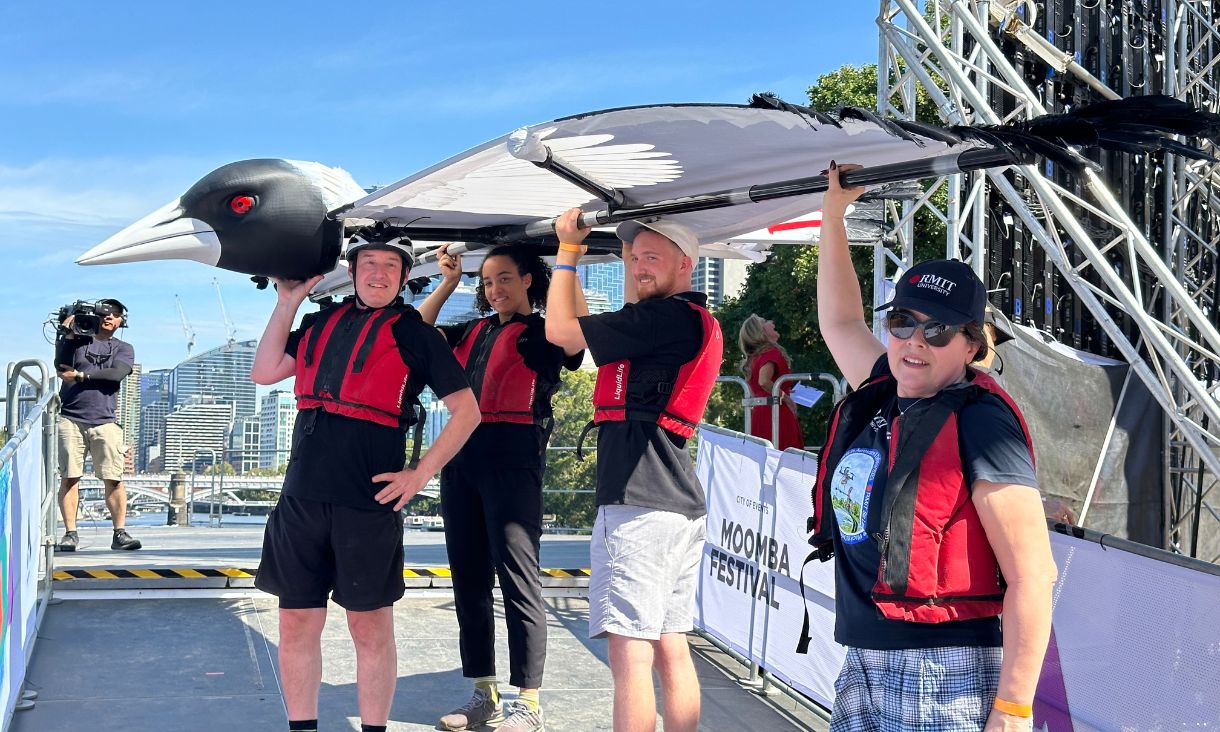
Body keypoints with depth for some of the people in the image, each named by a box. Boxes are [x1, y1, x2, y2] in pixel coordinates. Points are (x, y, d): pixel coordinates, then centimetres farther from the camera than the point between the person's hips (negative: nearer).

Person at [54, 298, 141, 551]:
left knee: (114, 479, -6)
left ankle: (120, 533, -3)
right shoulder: (78, 340, 15)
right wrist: (67, 334, -4)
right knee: (69, 477, -4)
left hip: (104, 421, 0)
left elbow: (116, 374, -5)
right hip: (70, 419, 0)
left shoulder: (124, 349, 15)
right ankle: (70, 533, 0)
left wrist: (80, 375, -5)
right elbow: (60, 366, -1)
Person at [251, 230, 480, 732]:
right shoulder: (321, 322, 16)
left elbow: (466, 411, 2)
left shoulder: (414, 332, 3)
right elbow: (264, 372, 11)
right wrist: (288, 301, 9)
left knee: (370, 624, 3)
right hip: (302, 496, 4)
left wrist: (421, 473, -6)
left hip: (368, 500, -4)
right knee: (297, 621, 7)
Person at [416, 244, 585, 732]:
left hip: (512, 459, -7)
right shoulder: (473, 332, 21)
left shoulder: (540, 333, 3)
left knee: (518, 580, -6)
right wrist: (447, 285, 19)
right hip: (461, 457, 7)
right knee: (468, 578, 10)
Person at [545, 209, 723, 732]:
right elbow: (630, 324, 37)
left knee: (630, 651, -10)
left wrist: (568, 251, 5)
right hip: (680, 505, 10)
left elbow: (559, 329, -8)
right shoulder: (697, 322, 19)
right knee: (670, 649, 14)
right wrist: (630, 253, 36)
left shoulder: (669, 317, -10)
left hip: (637, 502, -10)